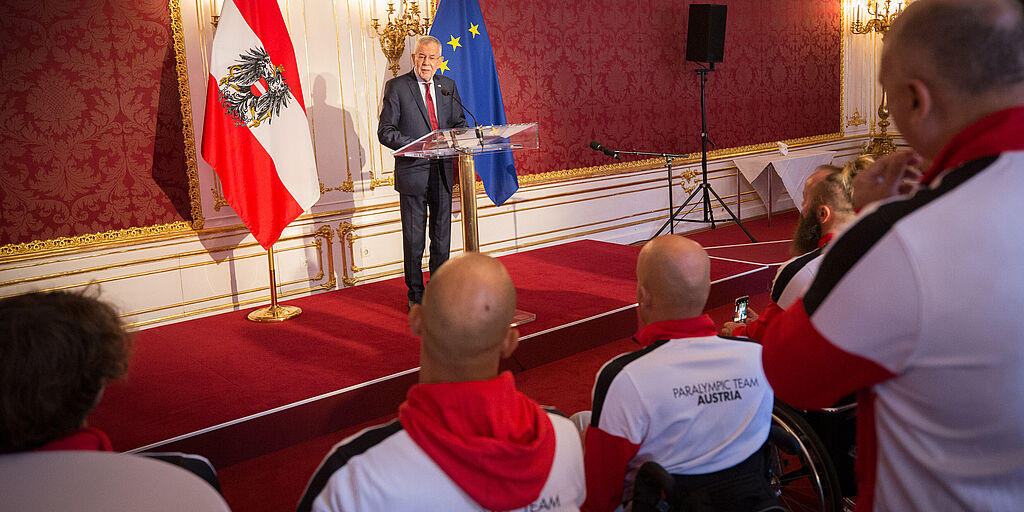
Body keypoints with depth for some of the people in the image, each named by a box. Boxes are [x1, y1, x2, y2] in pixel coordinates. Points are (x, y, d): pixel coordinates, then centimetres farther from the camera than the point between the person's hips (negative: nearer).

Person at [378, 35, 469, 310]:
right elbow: (385, 131, -6)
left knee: (442, 236, 11)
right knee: (414, 239, 2)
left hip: (442, 172, 4)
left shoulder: (448, 86, 11)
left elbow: (459, 123, 17)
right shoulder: (396, 86, -2)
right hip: (413, 171, -4)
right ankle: (416, 295, 15)